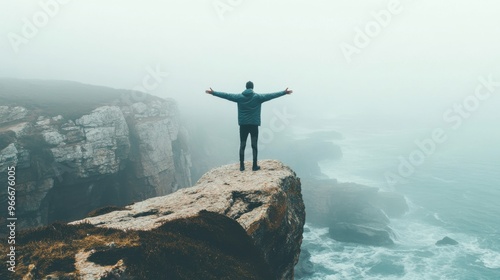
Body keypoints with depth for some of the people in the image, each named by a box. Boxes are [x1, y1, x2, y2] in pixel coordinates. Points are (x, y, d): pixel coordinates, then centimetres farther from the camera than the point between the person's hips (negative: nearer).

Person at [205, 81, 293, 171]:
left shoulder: (239, 97, 1)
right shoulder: (258, 97, -2)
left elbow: (226, 95, 6)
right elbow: (271, 95, 1)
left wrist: (213, 92, 14)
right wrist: (284, 92, 8)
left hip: (243, 124, 1)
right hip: (254, 124, -1)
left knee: (242, 145, 7)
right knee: (254, 145, 3)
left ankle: (242, 166, 9)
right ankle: (255, 166, 6)